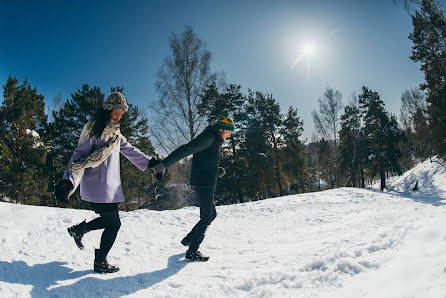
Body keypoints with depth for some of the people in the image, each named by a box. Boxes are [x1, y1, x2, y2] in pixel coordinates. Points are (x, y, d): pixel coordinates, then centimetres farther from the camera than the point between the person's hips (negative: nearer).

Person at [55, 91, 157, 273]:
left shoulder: (115, 132, 14)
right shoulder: (93, 129, -12)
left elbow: (130, 151, 17)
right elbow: (80, 157, -17)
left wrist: (150, 163, 13)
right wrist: (68, 182, -28)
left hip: (110, 186, 9)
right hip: (97, 187, -8)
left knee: (109, 220, 18)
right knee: (114, 224, 0)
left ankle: (78, 230, 38)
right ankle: (100, 263, 18)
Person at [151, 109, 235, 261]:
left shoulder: (214, 139, 17)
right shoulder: (209, 137, -15)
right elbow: (186, 149, -26)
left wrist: (217, 170, 9)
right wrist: (164, 164, -33)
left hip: (205, 183, 10)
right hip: (203, 184, -10)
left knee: (211, 214, 19)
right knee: (206, 218, -2)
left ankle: (189, 239, 27)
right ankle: (192, 252, 7)